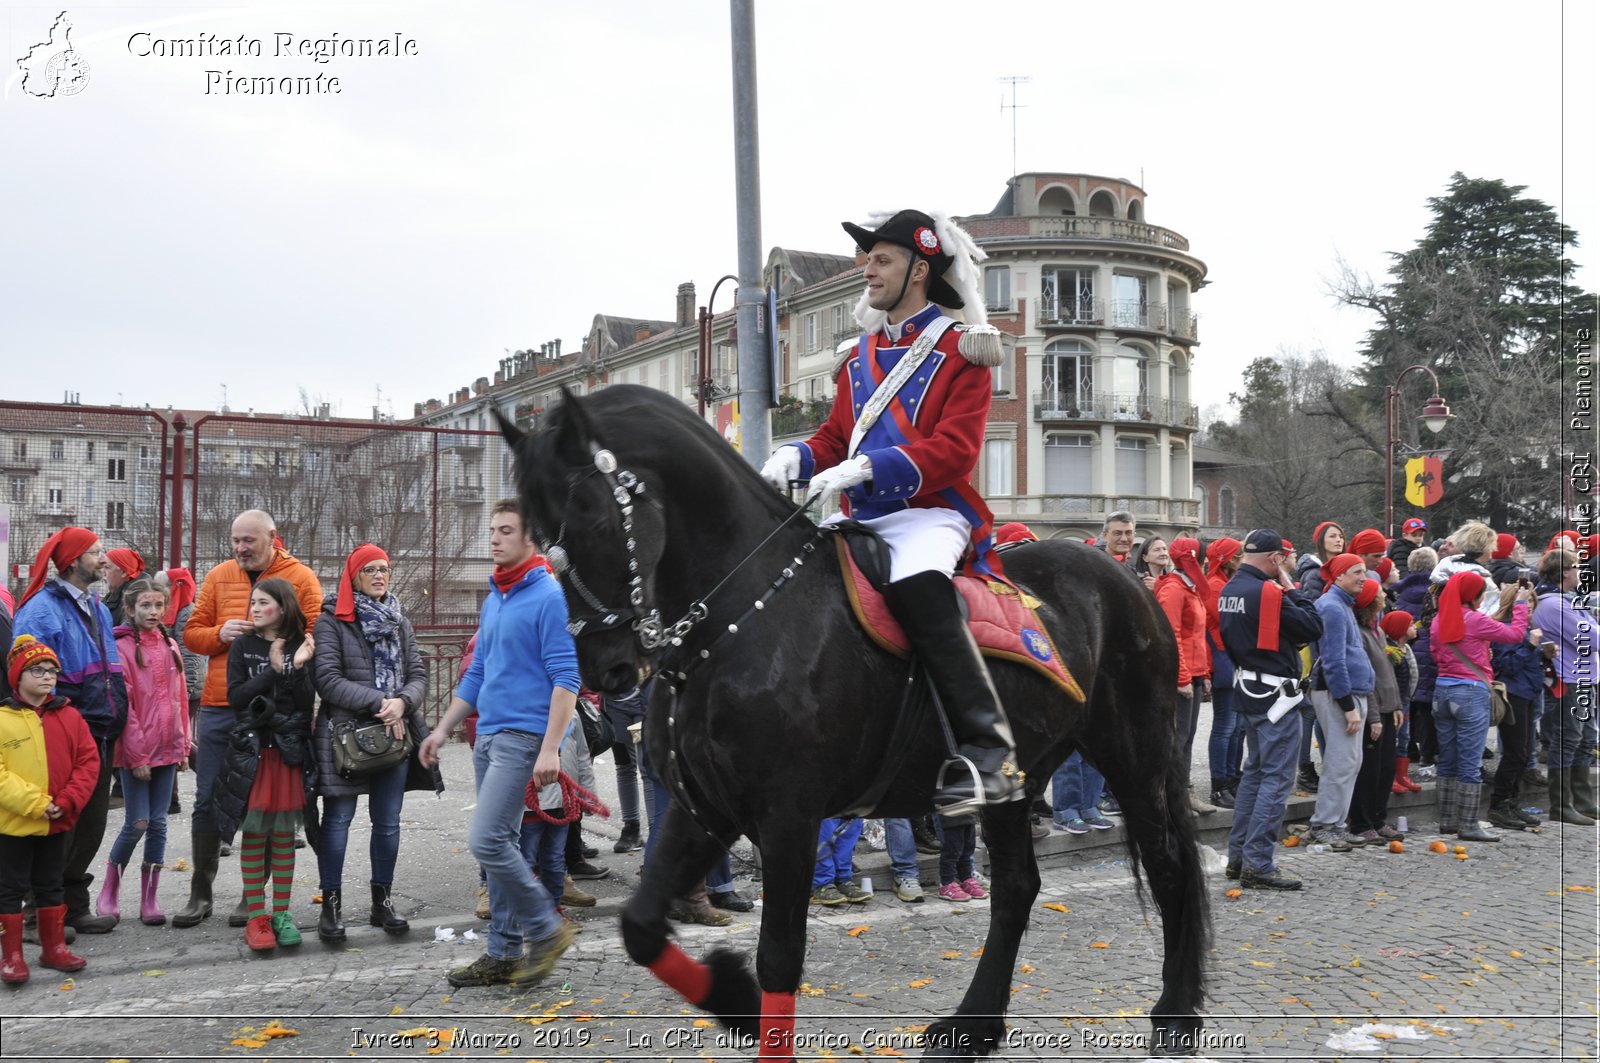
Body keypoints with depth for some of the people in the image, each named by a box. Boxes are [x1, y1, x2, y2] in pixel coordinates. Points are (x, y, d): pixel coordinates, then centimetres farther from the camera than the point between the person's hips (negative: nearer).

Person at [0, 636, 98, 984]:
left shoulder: (68, 716, 1)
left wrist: (68, 802, -11)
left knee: (51, 886, 16)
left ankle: (54, 947, 28)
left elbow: (88, 761, 1)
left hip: (56, 823, 4)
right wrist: (34, 803, -21)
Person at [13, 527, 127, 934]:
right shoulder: (42, 608, -11)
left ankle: (73, 905, 25)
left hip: (99, 735, 8)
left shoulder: (98, 609, 15)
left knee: (90, 825, 13)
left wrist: (114, 722, 18)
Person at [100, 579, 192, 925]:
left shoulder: (170, 646, 10)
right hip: (136, 752, -5)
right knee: (137, 823, -3)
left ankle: (149, 898, 13)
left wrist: (182, 744, 10)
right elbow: (124, 706, -11)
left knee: (158, 823, 6)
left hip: (167, 749, 5)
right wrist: (137, 755, -12)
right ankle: (109, 892, 17)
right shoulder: (123, 648, -7)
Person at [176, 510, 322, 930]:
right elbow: (191, 633, 10)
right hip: (219, 706, 3)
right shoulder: (219, 576, 9)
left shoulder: (301, 578, 0)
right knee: (208, 799, 7)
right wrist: (220, 634, -9)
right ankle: (200, 893, 19)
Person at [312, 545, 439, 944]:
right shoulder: (332, 621, -2)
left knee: (388, 821, 9)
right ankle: (331, 904, 10)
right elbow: (328, 678, -11)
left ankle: (382, 901, 18)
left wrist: (402, 702, -13)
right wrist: (378, 703, -18)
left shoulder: (400, 622, 14)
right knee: (338, 819, 2)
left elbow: (418, 675, 9)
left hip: (395, 732, 5)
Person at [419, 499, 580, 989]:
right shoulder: (492, 600, 16)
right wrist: (443, 729, 19)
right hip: (487, 736, 9)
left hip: (522, 736, -9)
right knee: (501, 844, 11)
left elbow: (566, 677, -15)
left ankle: (546, 930, 2)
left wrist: (550, 748, -21)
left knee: (487, 841, -14)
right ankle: (505, 953, 18)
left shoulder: (548, 596, -10)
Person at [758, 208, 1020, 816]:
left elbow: (954, 450, -13)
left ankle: (987, 751, -36)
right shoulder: (861, 358, 21)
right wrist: (797, 456, -4)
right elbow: (835, 439, 20)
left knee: (914, 584, -37)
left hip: (931, 515, -7)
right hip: (862, 522, 8)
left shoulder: (960, 351, -1)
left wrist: (864, 468, -24)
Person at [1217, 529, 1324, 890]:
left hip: (1248, 691, 9)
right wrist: (1291, 587, -8)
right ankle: (1259, 865, -5)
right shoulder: (1269, 592, -19)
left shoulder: (1229, 591, 7)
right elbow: (1313, 627, -15)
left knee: (1255, 771, 18)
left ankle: (1238, 856, 22)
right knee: (1276, 778, -4)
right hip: (1276, 695, -9)